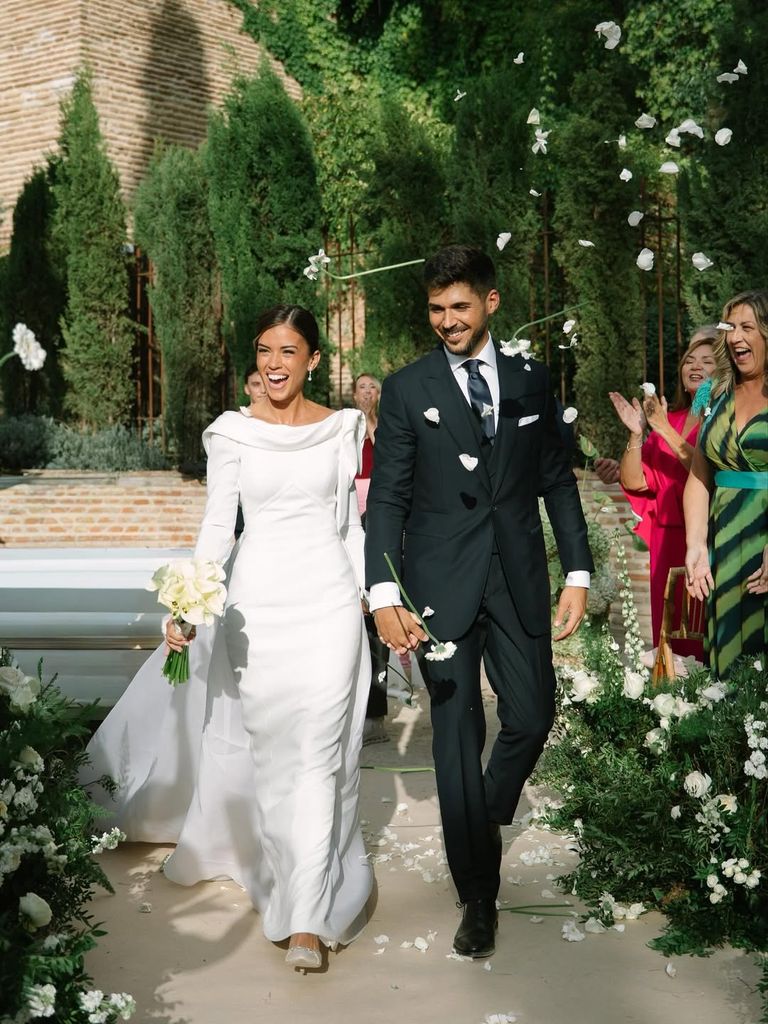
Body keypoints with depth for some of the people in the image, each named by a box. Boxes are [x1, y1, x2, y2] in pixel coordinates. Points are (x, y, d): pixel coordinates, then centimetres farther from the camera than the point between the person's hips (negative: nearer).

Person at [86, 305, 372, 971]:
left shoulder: (341, 428, 4)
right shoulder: (233, 433, 2)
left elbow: (348, 520, 10)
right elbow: (217, 526, -1)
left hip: (328, 601, -1)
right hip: (257, 601, 1)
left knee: (319, 753, -6)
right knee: (266, 748, 9)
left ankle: (308, 919, -4)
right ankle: (277, 859, 34)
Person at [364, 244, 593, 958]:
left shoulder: (531, 380, 8)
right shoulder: (407, 389, 0)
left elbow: (557, 480, 10)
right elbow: (387, 498, -4)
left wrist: (578, 572, 3)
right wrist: (384, 595, -15)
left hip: (519, 578, 2)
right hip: (441, 584, -2)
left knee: (533, 716, 5)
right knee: (457, 732, 3)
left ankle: (487, 817, 37)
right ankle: (477, 894, 16)